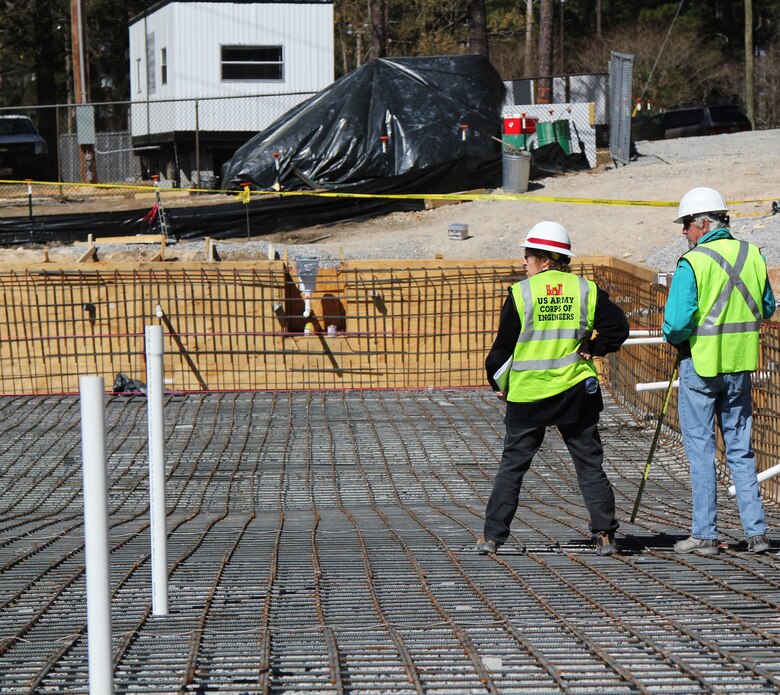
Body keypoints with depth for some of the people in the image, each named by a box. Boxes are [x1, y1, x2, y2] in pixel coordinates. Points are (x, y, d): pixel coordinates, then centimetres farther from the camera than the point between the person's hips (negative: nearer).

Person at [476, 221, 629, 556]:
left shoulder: (521, 293, -5)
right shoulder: (586, 290, 1)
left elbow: (503, 346, -1)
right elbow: (618, 327, -2)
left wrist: (498, 384, 13)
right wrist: (590, 348, 7)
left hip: (527, 393, -1)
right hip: (576, 391, 2)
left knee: (512, 465, 8)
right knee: (589, 465, 7)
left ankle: (492, 535, 8)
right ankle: (604, 534, 1)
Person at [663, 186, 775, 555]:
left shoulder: (693, 263, -15)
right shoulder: (752, 255, 3)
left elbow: (677, 322, -20)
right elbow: (767, 307, 13)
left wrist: (673, 337, 1)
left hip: (700, 364, -5)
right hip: (740, 363, 5)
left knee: (700, 450, 3)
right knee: (741, 449, 12)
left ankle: (704, 535, 4)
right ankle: (756, 531, 9)